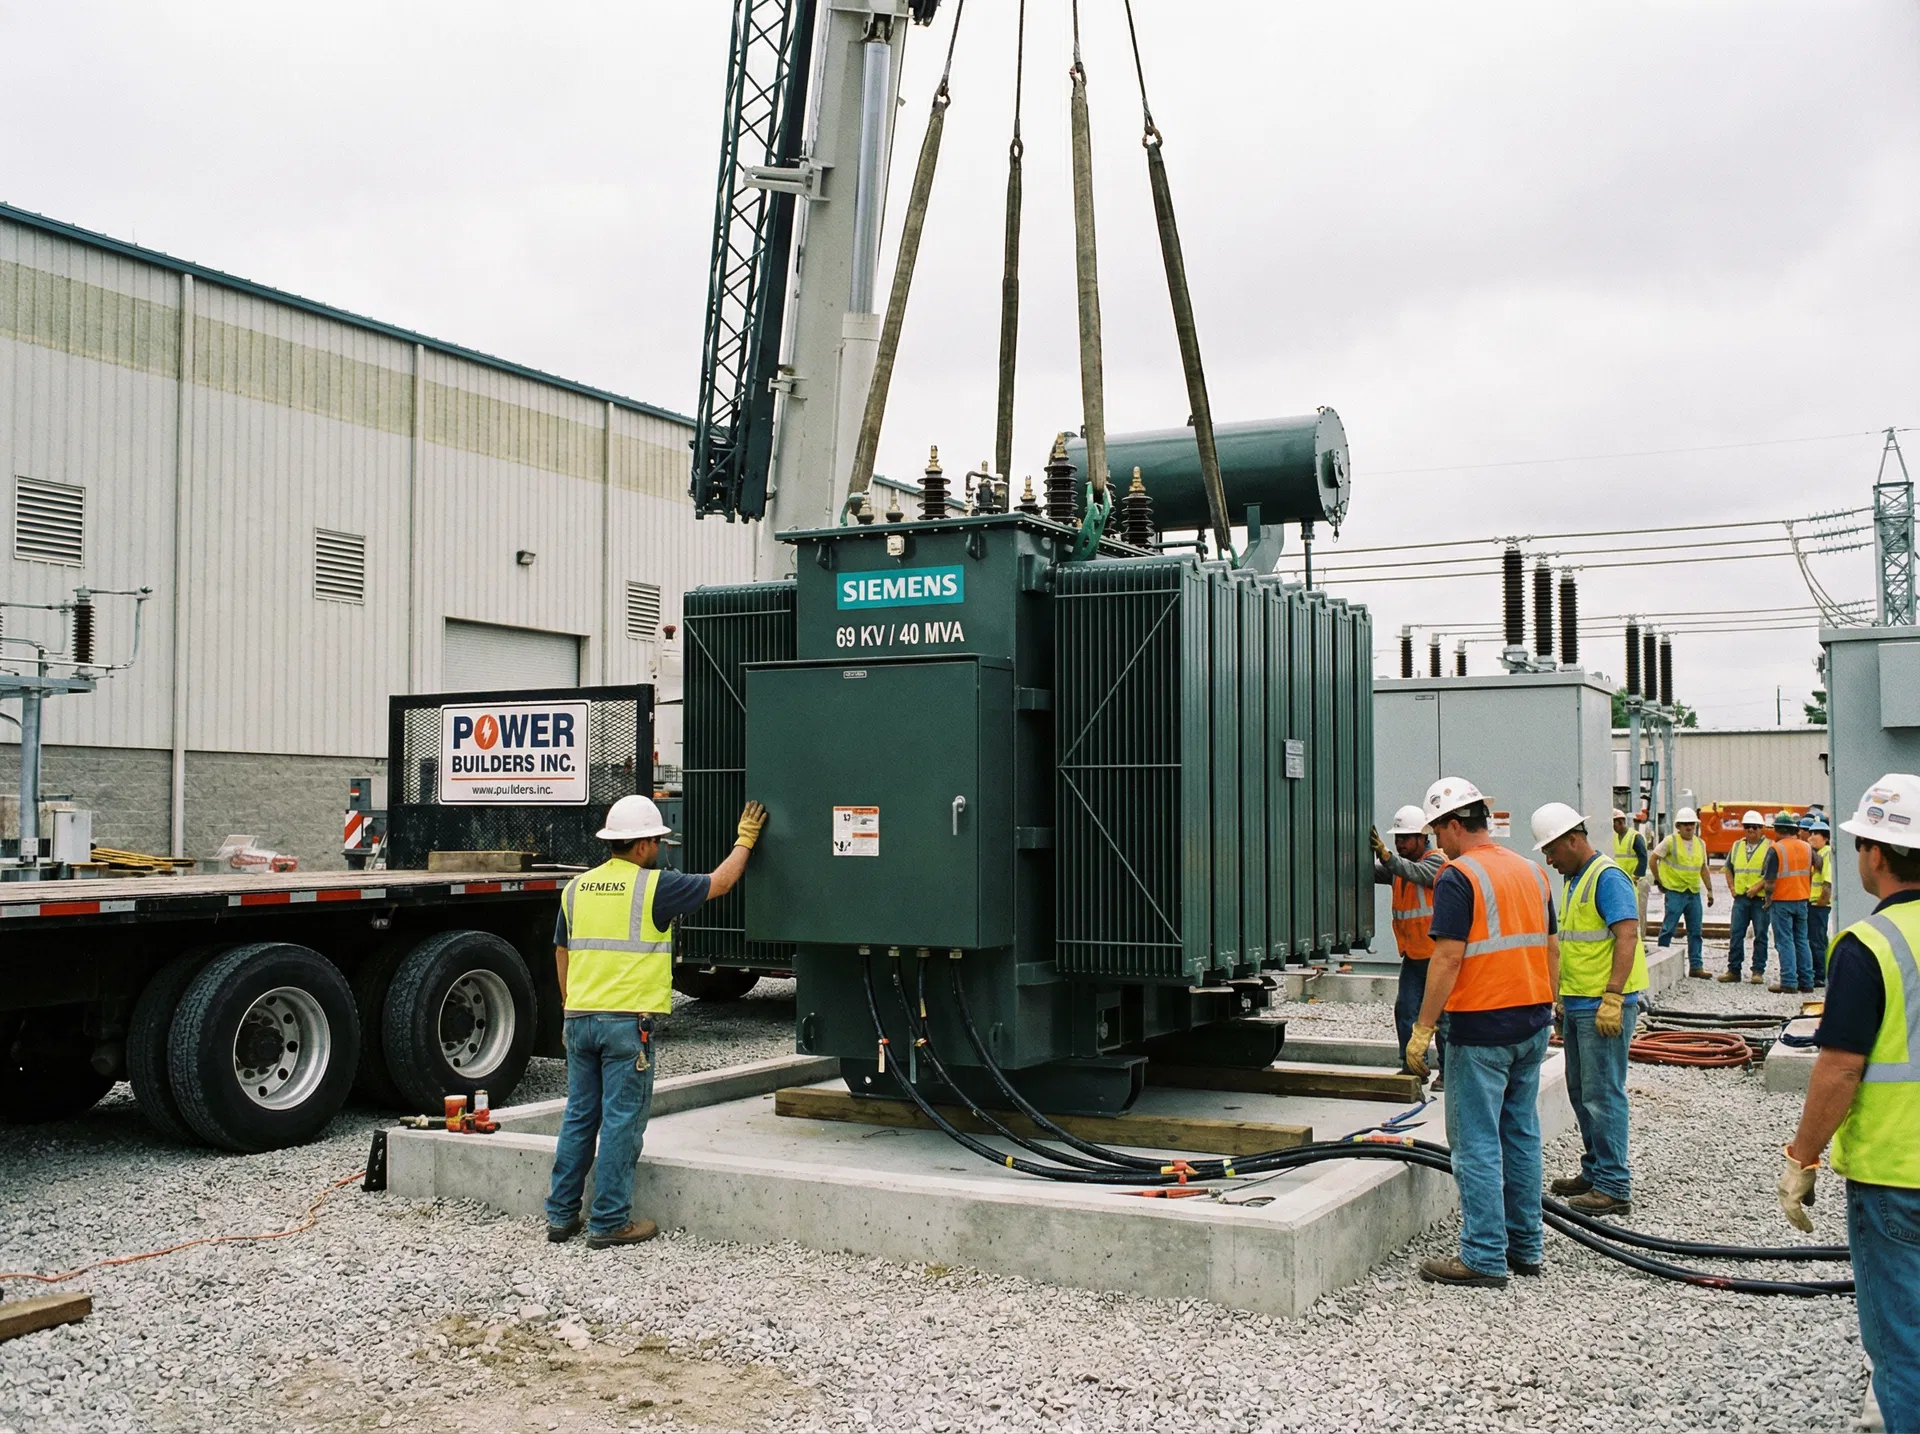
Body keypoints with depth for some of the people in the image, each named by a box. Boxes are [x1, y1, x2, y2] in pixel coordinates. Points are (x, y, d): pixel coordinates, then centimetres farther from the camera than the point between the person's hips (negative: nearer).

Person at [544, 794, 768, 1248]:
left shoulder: (577, 888, 10)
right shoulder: (654, 886, -9)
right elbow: (721, 882, 2)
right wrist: (744, 840, 17)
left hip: (580, 1019, 6)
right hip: (629, 1022, -6)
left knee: (579, 1117, 14)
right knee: (621, 1122, 0)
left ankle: (561, 1214, 19)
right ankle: (609, 1222, 4)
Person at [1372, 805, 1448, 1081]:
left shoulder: (1437, 861, -12)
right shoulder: (1398, 863, 11)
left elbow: (1415, 873, -33)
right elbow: (1372, 873, -4)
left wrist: (1385, 855, -51)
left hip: (1438, 953, -7)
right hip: (1413, 954, 7)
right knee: (1404, 1010, 4)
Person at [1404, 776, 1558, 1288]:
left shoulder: (1458, 876, -14)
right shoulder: (1531, 871, 11)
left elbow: (1447, 959, -19)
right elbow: (1550, 951, 15)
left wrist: (1422, 1029, -14)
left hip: (1481, 1026, -8)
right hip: (1533, 1022, 8)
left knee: (1477, 1143, -2)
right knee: (1521, 1134, 15)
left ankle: (1485, 1257, 0)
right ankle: (1525, 1246, 22)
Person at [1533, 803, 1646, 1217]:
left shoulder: (1607, 877, -14)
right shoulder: (1573, 881, 16)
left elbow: (1627, 937, -22)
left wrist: (1612, 999, -26)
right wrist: (1562, 997, 23)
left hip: (1603, 1006, -10)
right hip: (1577, 1004, 10)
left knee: (1603, 1094, -7)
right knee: (1581, 1092, 16)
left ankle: (1614, 1187, -1)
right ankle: (1594, 1172, 26)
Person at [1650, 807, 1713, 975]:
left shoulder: (1700, 844, 11)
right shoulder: (1670, 841, -6)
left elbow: (1703, 868, 18)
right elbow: (1653, 859, -2)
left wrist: (1709, 889, 15)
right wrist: (1660, 881, 0)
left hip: (1694, 892, 5)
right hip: (1675, 892, -5)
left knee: (1695, 931, 7)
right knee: (1668, 929, -3)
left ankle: (1696, 966, 12)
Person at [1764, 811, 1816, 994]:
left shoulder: (1775, 849, -13)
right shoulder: (1807, 848, 6)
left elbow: (1770, 880, -15)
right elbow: (1812, 874, 11)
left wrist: (1768, 900, -4)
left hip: (1782, 901, -6)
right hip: (1802, 899, 6)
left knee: (1785, 942, -2)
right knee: (1802, 941, 12)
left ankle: (1788, 982, -4)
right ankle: (1806, 982, 13)